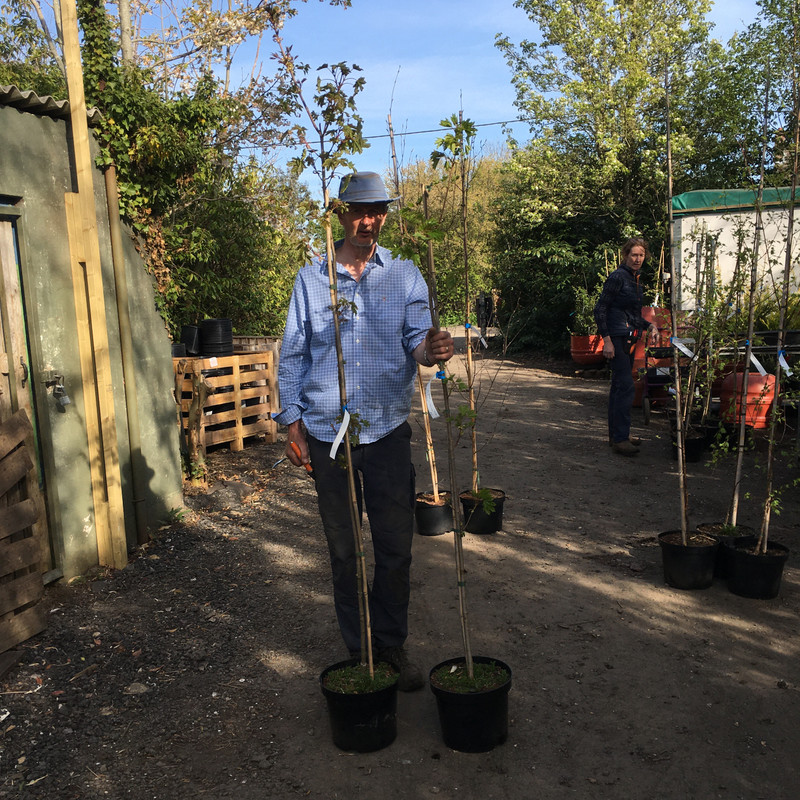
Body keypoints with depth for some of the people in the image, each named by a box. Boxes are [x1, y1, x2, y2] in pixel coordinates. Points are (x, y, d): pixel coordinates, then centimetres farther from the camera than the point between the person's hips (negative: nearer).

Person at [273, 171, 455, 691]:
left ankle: (392, 643, 25)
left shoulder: (405, 275, 5)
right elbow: (293, 354, 6)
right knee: (344, 549, 10)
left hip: (388, 429, 0)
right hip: (328, 434, 0)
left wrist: (431, 349, -32)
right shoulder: (311, 278, 5)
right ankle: (359, 648, 27)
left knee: (396, 546, 5)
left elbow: (417, 336, -8)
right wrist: (292, 421, -1)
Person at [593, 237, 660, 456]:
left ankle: (617, 434, 21)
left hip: (629, 339, 9)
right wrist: (607, 340, -20)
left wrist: (649, 326, 9)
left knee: (619, 386, 13)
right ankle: (620, 438, -7)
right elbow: (600, 309, -15)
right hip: (618, 339, -9)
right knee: (625, 386, -11)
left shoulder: (635, 279, 17)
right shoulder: (617, 277, -11)